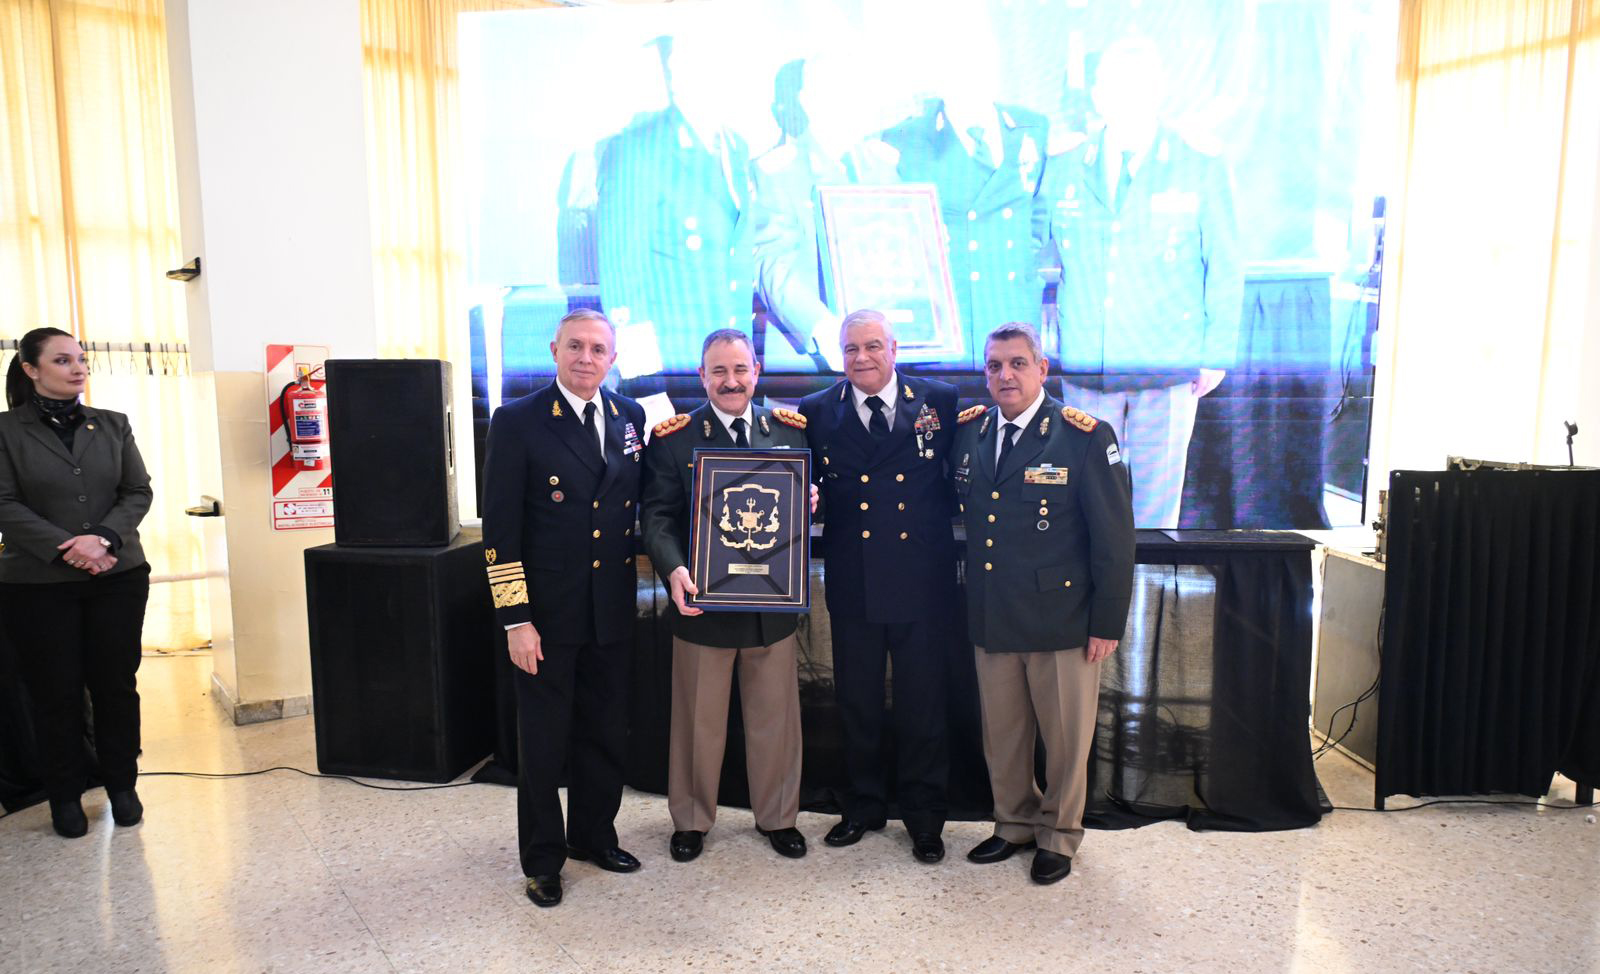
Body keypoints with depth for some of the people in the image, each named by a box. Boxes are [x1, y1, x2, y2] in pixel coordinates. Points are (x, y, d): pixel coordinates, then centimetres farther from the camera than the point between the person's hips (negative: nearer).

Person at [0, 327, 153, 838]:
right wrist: (65, 548, -18)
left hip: (118, 577, 2)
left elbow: (138, 492, 4)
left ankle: (122, 785, 22)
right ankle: (65, 796, 21)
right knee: (55, 691, 6)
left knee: (117, 683, 7)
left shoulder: (113, 426, 8)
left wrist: (104, 539, -13)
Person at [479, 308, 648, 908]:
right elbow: (500, 529, -10)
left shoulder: (630, 417, 6)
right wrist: (515, 618, -13)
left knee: (606, 733, 16)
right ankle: (543, 858, 27)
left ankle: (593, 835, 37)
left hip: (612, 611, 4)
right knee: (543, 741, 9)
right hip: (547, 613, -4)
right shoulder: (517, 422, -8)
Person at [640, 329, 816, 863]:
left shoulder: (789, 429, 4)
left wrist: (810, 499, -12)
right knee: (698, 719, 12)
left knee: (775, 716, 14)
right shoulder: (674, 437, -4)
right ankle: (691, 819, 33)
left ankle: (777, 816, 34)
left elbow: (805, 498, 12)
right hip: (703, 601, -2)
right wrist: (674, 568, -26)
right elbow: (657, 514, -9)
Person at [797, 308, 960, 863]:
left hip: (922, 582, -1)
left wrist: (945, 518, -8)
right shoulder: (817, 412, 2)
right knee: (857, 704, 14)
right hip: (853, 583, 1)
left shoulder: (940, 401, 0)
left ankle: (923, 816, 28)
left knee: (923, 704, 10)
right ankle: (863, 806, 33)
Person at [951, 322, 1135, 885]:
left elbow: (1114, 535, -9)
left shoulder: (1085, 436, -9)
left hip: (1061, 617, -4)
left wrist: (1108, 622, -10)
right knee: (1000, 734, 16)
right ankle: (1014, 824, 38)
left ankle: (1060, 837, 32)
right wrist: (973, 604, 4)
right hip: (991, 619, 4)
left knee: (1065, 736, 11)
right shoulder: (968, 431, 5)